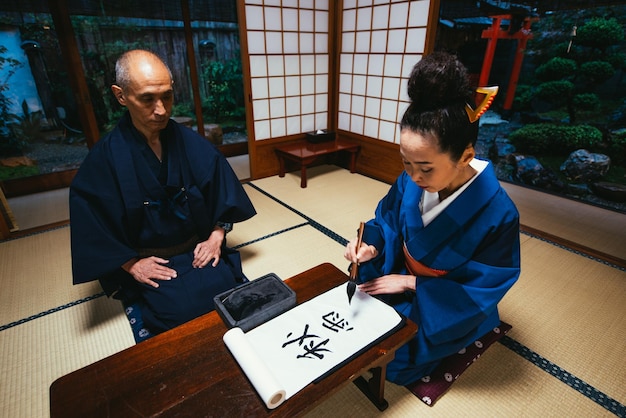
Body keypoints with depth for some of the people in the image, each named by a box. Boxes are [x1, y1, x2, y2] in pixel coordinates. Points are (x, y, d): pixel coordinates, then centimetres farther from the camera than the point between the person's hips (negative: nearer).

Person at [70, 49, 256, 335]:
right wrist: (131, 264, -9)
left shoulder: (194, 145, -3)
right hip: (145, 263, -1)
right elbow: (91, 229, -4)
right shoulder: (103, 159, -9)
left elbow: (223, 193, 5)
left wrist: (216, 236, -5)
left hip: (199, 250, 2)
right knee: (181, 312, -22)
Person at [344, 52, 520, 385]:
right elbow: (387, 218, -1)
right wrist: (371, 244, -22)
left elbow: (483, 288, -20)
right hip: (399, 274, 5)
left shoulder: (498, 215, -31)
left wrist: (410, 283, -21)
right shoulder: (410, 181, -19)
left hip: (448, 306, -4)